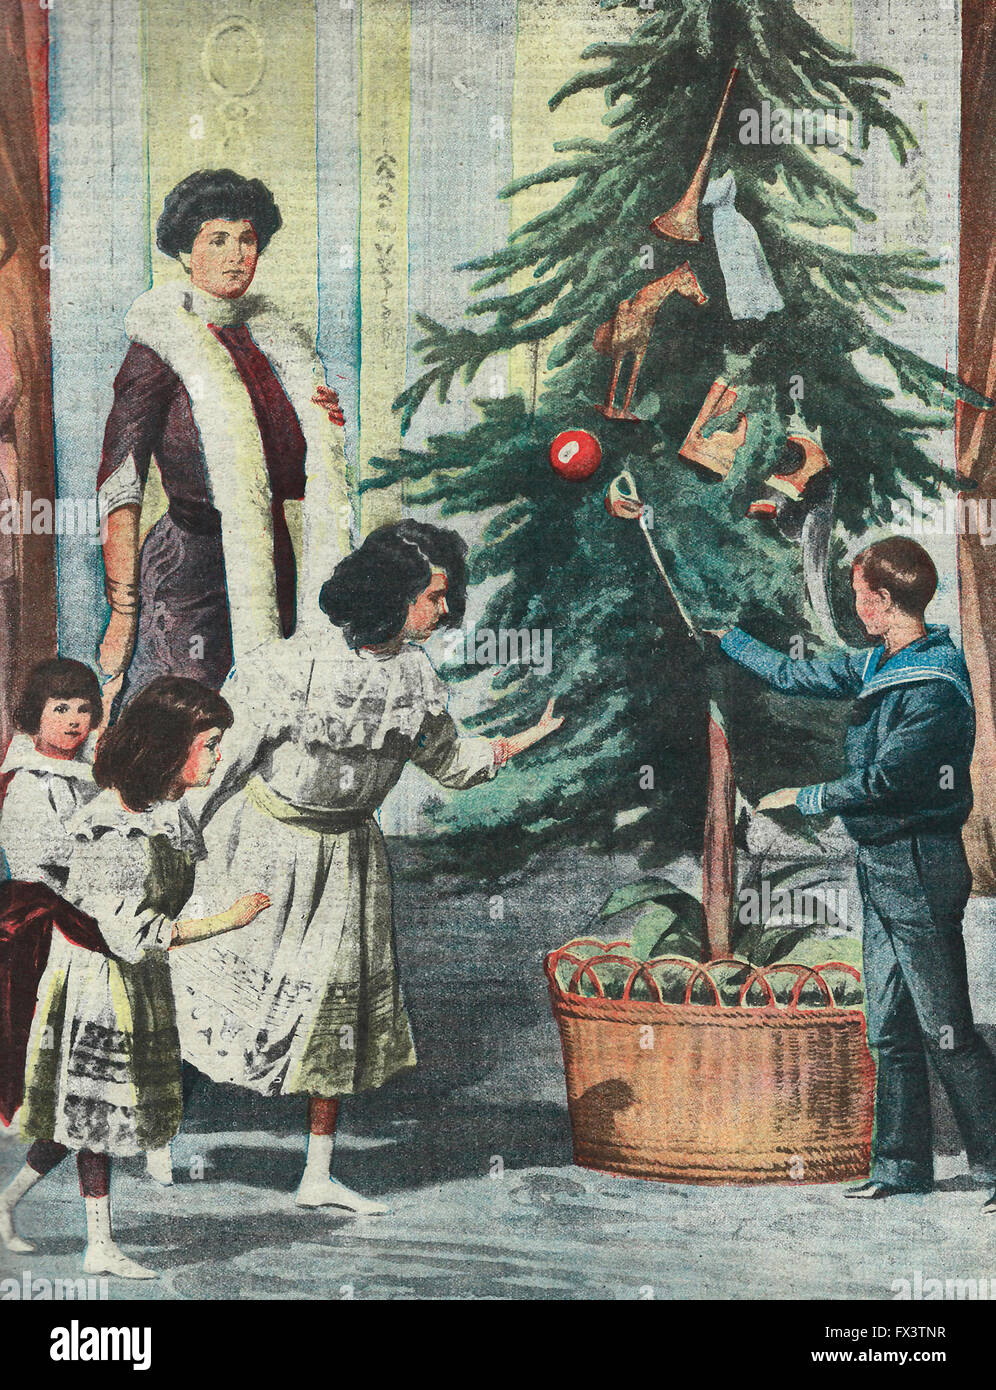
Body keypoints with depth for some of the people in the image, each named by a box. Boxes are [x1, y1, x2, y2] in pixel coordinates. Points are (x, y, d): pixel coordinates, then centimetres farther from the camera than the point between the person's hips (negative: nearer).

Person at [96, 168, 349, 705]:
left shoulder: (279, 343, 13)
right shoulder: (160, 350, -6)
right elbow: (119, 488, -13)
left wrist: (325, 428, -1)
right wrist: (123, 612, -20)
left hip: (272, 572, 6)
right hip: (188, 576, -6)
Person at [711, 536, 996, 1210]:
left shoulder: (936, 689, -19)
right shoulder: (877, 665, 10)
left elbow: (881, 781, -19)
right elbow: (798, 676, 25)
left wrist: (803, 798, -6)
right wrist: (725, 636, 34)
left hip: (920, 869, -9)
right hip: (881, 864, 9)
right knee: (891, 1028, 12)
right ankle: (903, 1164, 20)